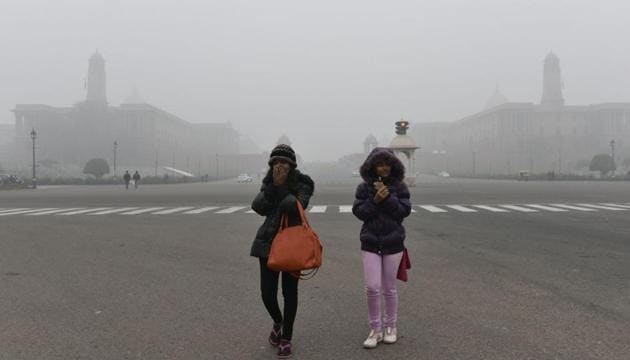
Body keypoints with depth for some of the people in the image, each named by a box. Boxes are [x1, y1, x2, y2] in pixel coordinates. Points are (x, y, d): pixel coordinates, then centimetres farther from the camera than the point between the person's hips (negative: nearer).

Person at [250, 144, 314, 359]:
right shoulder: (269, 182, 6)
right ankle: (278, 322, 33)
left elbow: (295, 205, -25)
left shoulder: (302, 183, -6)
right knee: (267, 292, 0)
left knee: (290, 292, 4)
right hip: (268, 241, 3)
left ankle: (286, 339, 21)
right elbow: (259, 207, -10)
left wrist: (282, 185, -18)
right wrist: (274, 185, -19)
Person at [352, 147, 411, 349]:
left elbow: (405, 211, -9)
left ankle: (391, 327, 27)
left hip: (393, 243, 0)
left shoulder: (399, 187, -1)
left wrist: (388, 197, -20)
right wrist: (375, 200, -19)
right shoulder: (364, 187, 0)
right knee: (372, 287, -5)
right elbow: (358, 212, -6)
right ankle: (375, 330, 11)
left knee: (389, 288, 9)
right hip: (370, 243, 0)